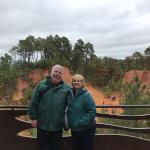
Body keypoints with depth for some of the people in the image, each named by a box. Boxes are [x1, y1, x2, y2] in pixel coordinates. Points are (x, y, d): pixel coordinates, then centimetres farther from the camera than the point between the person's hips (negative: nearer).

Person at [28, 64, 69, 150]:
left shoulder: (66, 88, -2)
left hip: (57, 126, 1)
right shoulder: (42, 85, -3)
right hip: (42, 125, 0)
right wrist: (33, 118, -3)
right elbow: (34, 102, -1)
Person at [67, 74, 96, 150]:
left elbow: (92, 112, -19)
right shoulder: (70, 94, 3)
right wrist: (69, 121, 5)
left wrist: (82, 122, -22)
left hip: (86, 130, -6)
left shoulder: (86, 95, -16)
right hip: (74, 130, 6)